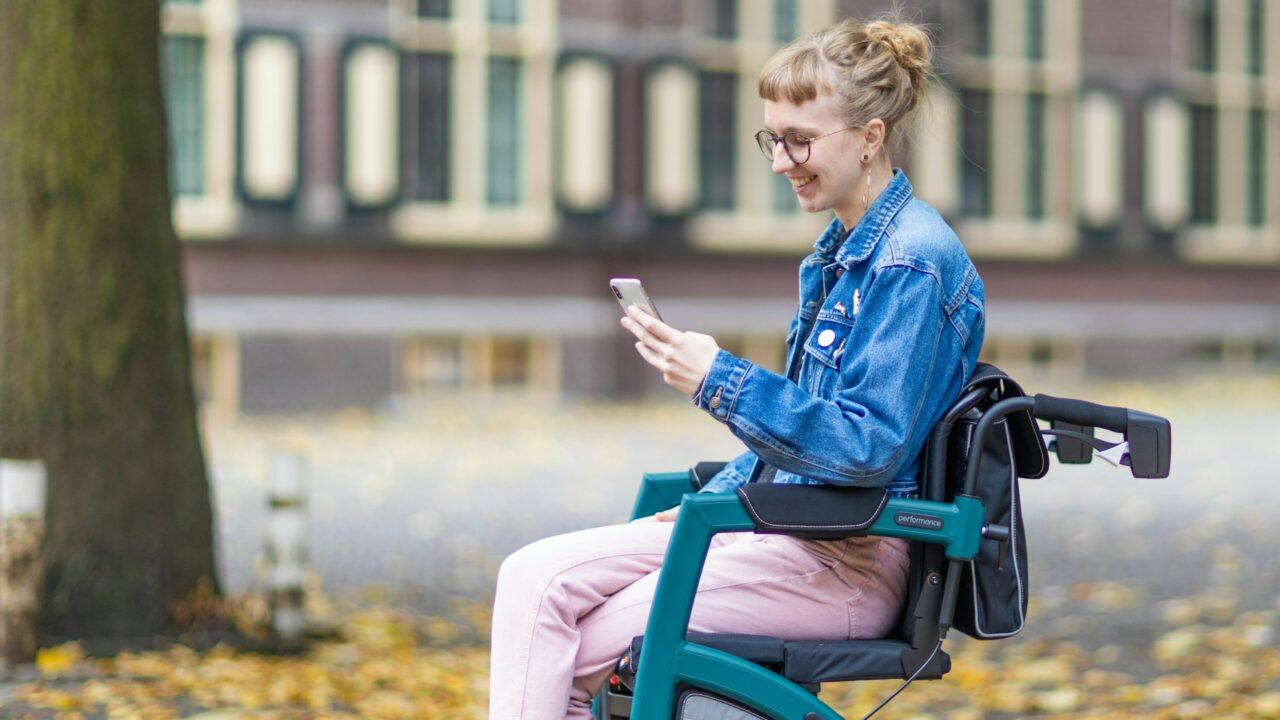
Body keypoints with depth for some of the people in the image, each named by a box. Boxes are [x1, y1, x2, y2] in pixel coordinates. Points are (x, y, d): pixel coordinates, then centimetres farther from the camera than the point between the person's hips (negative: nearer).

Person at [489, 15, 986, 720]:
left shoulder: (913, 263, -15)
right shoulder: (840, 251, 16)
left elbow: (871, 448, -22)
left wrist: (721, 382, -24)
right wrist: (712, 500, 13)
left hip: (850, 568, -10)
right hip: (779, 528, 10)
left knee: (557, 660, -13)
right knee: (535, 577, -5)